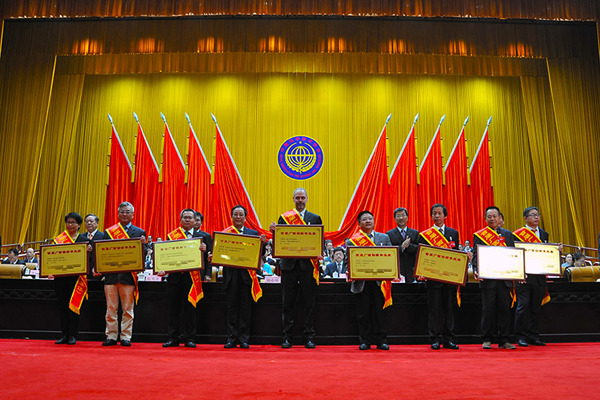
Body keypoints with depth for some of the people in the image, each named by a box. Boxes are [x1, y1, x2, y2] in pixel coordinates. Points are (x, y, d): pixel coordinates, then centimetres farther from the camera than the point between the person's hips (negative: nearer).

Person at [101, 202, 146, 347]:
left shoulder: (139, 232, 6)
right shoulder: (108, 231, 11)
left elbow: (143, 255, 0)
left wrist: (143, 245, -19)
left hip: (128, 275, -2)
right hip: (111, 274, 2)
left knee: (128, 309, 3)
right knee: (111, 308, 7)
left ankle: (126, 337, 11)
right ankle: (111, 337, 17)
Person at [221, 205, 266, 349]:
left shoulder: (253, 233, 7)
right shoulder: (224, 233, 6)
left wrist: (263, 242, -16)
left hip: (246, 274, 0)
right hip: (231, 274, 0)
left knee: (245, 307, 5)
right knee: (232, 306, 6)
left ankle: (244, 339, 14)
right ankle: (232, 338, 14)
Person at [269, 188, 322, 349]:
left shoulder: (315, 218, 10)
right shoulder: (284, 217, 9)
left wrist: (319, 254, -11)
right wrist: (274, 231, -15)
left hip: (308, 265, 0)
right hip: (289, 264, 0)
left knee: (308, 303, 3)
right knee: (288, 303, 5)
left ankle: (309, 337, 11)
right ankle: (287, 337, 14)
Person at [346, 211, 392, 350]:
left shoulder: (385, 238, 11)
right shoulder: (352, 240, 7)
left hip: (380, 280, 1)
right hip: (361, 281, -1)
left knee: (380, 311, 5)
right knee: (363, 313, 5)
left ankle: (381, 341, 16)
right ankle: (365, 341, 16)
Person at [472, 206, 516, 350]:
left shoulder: (508, 234, 12)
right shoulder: (478, 235, 3)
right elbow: (475, 256, -1)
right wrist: (476, 271, -16)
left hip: (504, 279, 3)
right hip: (487, 279, -2)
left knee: (504, 309, 6)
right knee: (488, 310, 1)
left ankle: (503, 340, 16)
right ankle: (487, 340, 12)